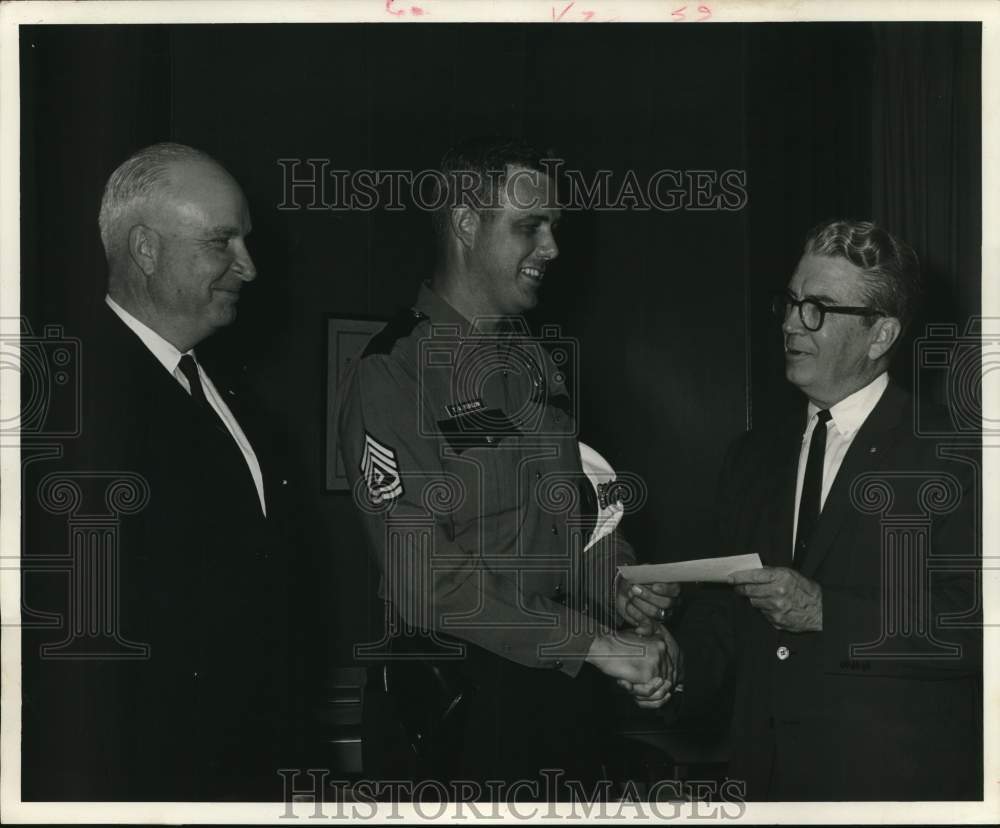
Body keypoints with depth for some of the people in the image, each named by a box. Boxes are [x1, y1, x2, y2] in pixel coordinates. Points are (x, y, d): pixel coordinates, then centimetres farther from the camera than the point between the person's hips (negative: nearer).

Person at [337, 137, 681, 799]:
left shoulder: (538, 359, 10)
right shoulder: (393, 377, -15)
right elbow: (425, 578, -20)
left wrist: (615, 583, -3)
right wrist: (593, 642, -19)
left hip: (562, 679, 7)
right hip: (463, 693, -7)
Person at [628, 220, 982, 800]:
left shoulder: (951, 457, -9)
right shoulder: (756, 455, 10)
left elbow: (976, 622, -17)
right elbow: (730, 609, 13)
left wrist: (826, 611, -22)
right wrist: (676, 667, -5)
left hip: (895, 777, -5)